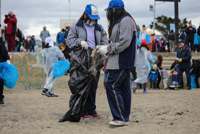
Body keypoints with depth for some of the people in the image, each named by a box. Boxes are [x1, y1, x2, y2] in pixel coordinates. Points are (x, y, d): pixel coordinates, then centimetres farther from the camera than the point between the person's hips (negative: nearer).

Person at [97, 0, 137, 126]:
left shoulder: (126, 21, -15)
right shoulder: (120, 21, 18)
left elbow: (124, 43, -23)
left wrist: (108, 49, -14)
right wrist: (106, 47, 10)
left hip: (122, 62, -10)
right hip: (122, 62, 10)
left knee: (112, 86, -11)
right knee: (123, 88, 11)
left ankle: (120, 118, -8)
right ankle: (125, 118, 18)